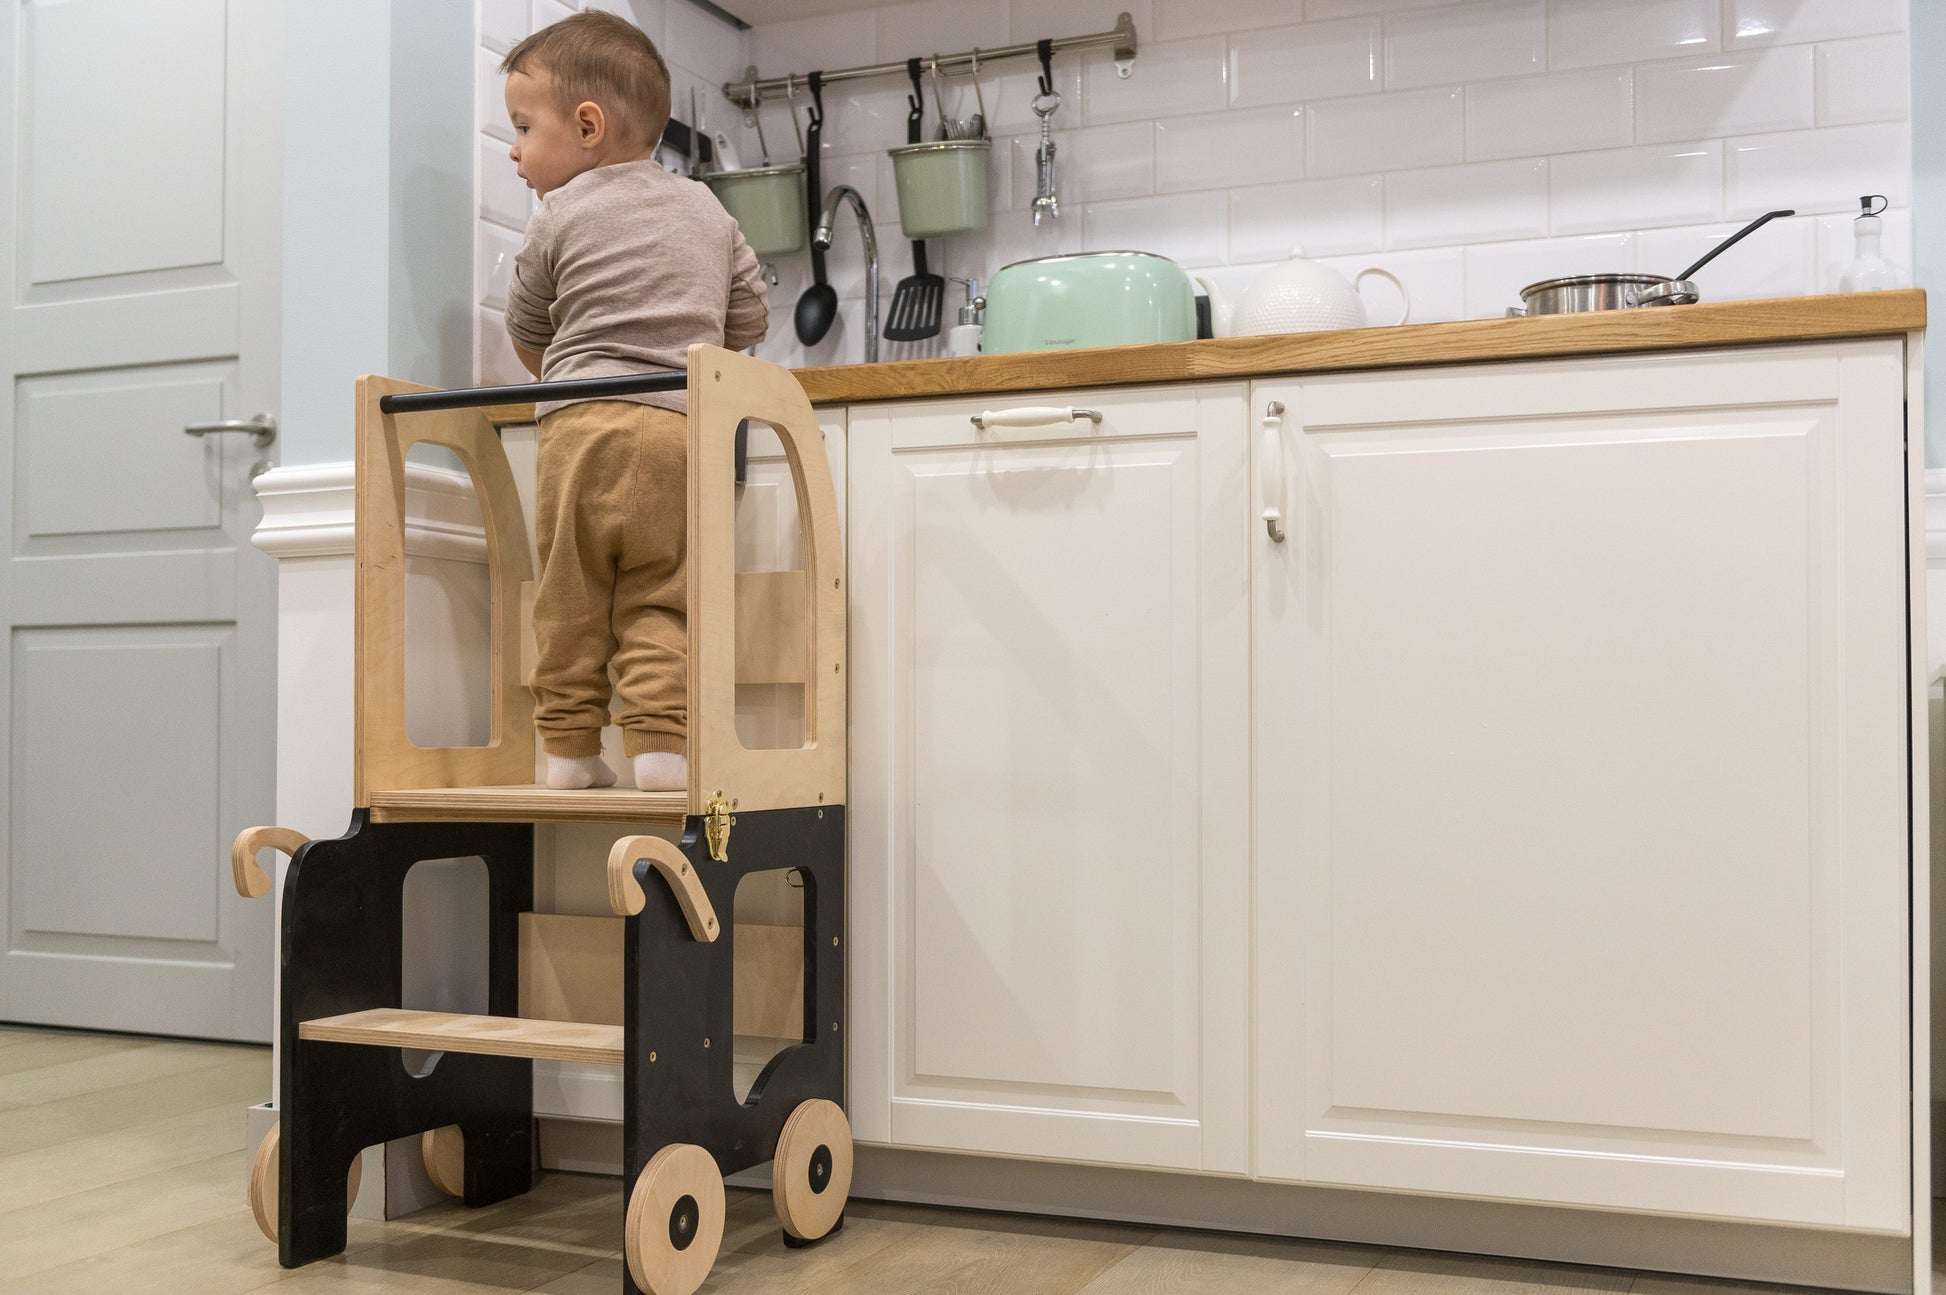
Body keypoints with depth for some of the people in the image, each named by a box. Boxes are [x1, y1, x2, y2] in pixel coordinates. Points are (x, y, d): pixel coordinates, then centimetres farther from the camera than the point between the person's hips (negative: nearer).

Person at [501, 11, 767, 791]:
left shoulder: (561, 217, 6)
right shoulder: (709, 213, 16)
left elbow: (527, 337, 16)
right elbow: (748, 324, 19)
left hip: (581, 429, -2)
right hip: (682, 431, 2)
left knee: (569, 598, 7)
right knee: (658, 602, 3)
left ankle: (569, 747, 8)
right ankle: (660, 743, -8)